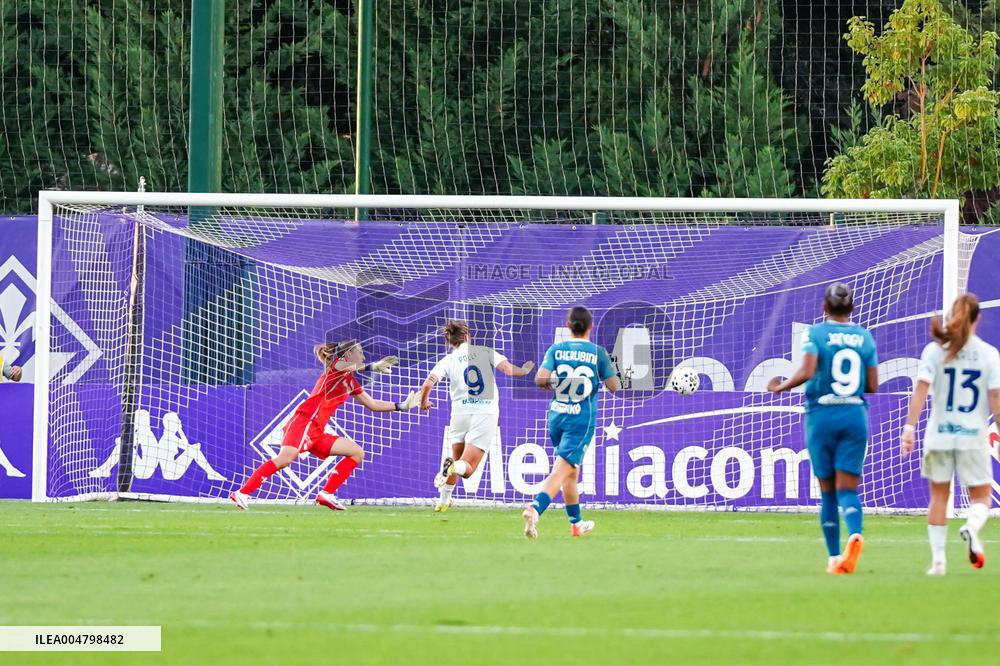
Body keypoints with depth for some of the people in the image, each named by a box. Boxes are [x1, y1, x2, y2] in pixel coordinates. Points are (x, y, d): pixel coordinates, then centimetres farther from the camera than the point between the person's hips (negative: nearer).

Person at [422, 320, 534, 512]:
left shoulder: (448, 361, 3)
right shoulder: (485, 352, 3)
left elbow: (428, 384, -9)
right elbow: (509, 369, -7)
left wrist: (424, 401, 11)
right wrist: (525, 370, 14)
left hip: (460, 414, 1)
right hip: (486, 414, -1)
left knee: (457, 460, 25)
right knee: (467, 469, 0)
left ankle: (443, 501, 18)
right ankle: (454, 467, -35)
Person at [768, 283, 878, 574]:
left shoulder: (814, 333, -4)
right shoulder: (865, 337, 6)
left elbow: (807, 372, -18)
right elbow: (872, 386, 4)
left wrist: (781, 387, -2)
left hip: (821, 415, -2)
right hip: (855, 414, 2)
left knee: (828, 490, 9)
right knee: (848, 488, -1)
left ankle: (834, 556, 11)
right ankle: (854, 534, -31)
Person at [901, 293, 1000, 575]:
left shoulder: (935, 350, -1)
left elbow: (921, 390, -9)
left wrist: (909, 427, -10)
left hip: (939, 434, 1)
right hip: (974, 435, -1)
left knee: (938, 496, 13)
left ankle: (938, 559, 9)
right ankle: (972, 527, -25)